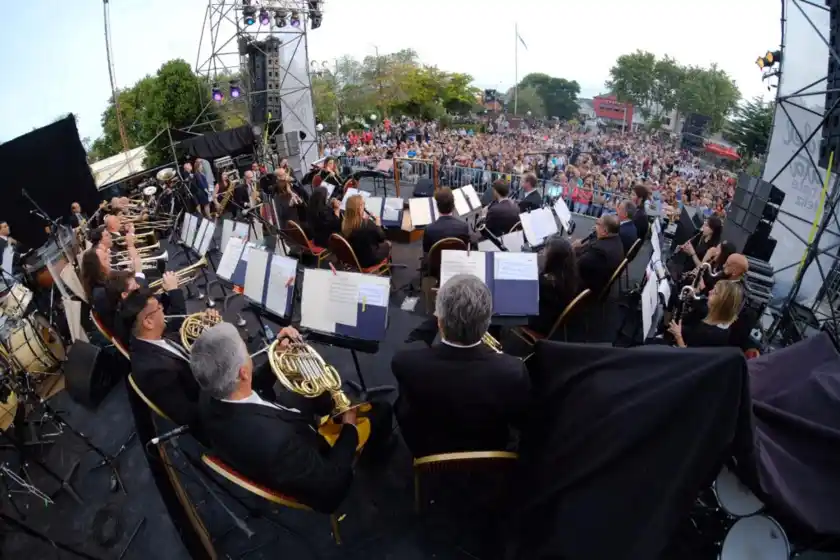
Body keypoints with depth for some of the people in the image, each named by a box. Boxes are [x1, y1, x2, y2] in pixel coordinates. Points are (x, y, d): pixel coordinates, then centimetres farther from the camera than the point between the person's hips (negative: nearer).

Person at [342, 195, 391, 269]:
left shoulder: (345, 224, -13)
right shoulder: (367, 223, -30)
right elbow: (381, 238, -14)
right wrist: (378, 225, -1)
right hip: (368, 260, -5)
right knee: (387, 244, 23)